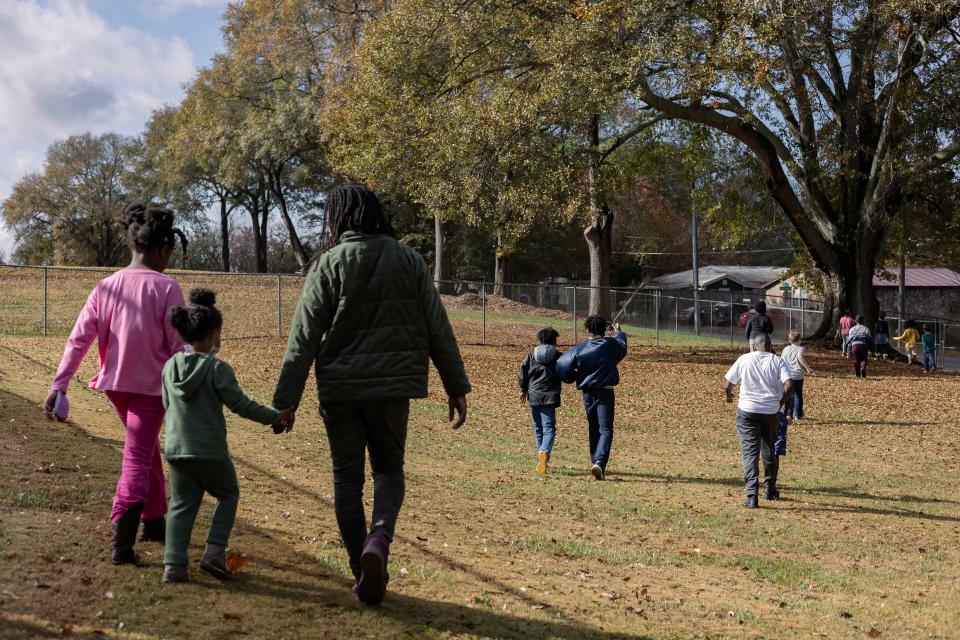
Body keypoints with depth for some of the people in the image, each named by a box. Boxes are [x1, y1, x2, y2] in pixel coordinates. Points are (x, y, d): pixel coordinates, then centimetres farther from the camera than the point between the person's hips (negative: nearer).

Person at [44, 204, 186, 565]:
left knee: (147, 449, 24)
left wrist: (58, 386, 1)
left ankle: (154, 521, 35)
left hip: (114, 384, 5)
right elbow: (178, 346, -12)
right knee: (137, 460, -3)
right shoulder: (166, 288, -13)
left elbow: (78, 339, -2)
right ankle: (122, 541, -17)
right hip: (151, 384, -5)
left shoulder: (106, 286, 0)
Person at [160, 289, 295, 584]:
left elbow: (167, 404, 15)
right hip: (210, 450, -5)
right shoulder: (217, 369, -13)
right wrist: (276, 417, -5)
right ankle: (214, 552, 6)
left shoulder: (170, 366, 5)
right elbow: (241, 405, -14)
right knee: (228, 494, 17)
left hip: (176, 449, 5)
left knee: (182, 505, 12)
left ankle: (173, 565, 3)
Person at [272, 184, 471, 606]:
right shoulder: (408, 260, 3)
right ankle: (379, 538, -11)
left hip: (340, 389, -1)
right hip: (392, 386, 2)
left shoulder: (330, 263, -4)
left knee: (347, 477, 11)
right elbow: (438, 329, 2)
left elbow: (304, 337, -8)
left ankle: (364, 574, 14)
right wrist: (457, 387, 8)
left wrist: (285, 401, -4)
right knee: (388, 469, 16)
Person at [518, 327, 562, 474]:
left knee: (538, 428, 17)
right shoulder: (559, 357, 0)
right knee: (549, 428, -5)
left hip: (533, 396, 3)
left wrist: (523, 390, 19)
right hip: (549, 397, -3)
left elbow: (523, 372, 5)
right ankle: (545, 452, -30)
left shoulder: (531, 355, 6)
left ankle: (541, 456, 24)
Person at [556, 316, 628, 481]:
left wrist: (576, 378, 12)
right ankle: (600, 463, -23)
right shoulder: (612, 345, -4)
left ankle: (596, 462, 25)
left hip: (587, 394, 2)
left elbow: (563, 368, -8)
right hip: (605, 393, -2)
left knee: (594, 429, 18)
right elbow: (623, 346, 21)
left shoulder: (579, 348, -7)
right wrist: (619, 332, 43)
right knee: (605, 430, -4)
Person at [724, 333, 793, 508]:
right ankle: (771, 490, 34)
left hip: (747, 410, -2)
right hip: (771, 412, 2)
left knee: (750, 452, -2)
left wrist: (729, 395, 24)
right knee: (770, 451, 20)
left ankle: (751, 496, -13)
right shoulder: (778, 361, 3)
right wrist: (781, 403, 6)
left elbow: (727, 385, 2)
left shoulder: (744, 359, 2)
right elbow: (789, 385, -11)